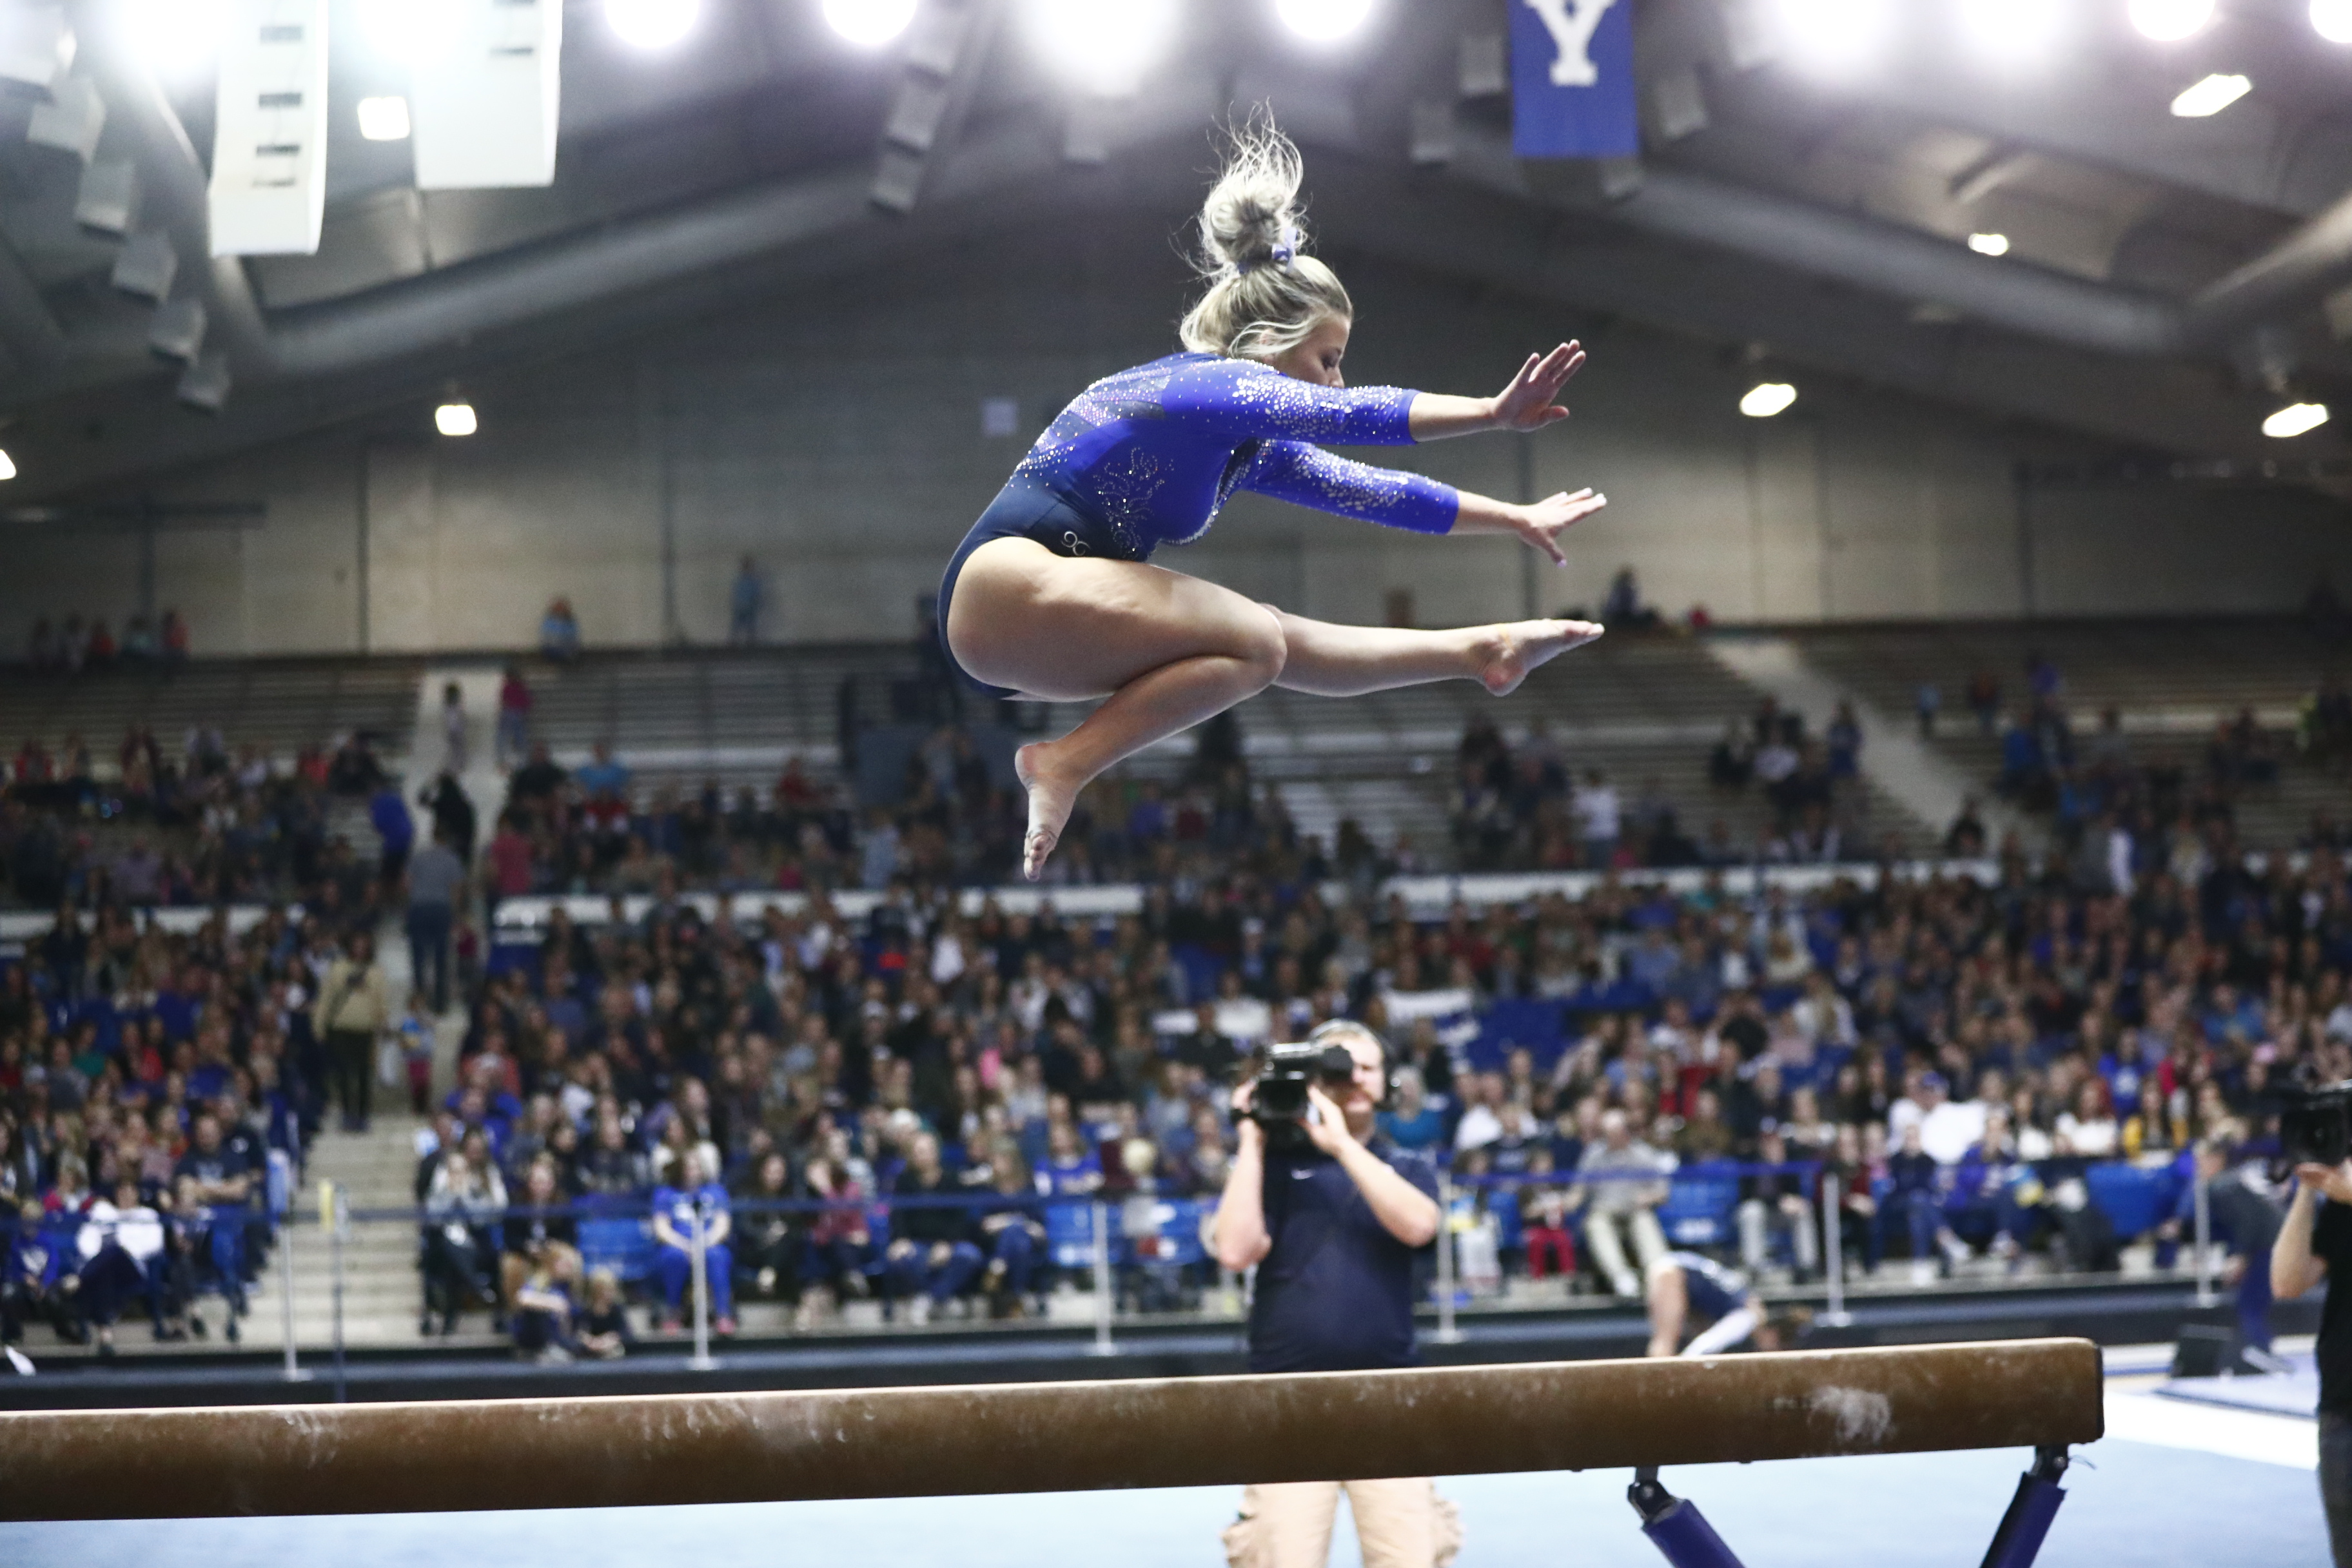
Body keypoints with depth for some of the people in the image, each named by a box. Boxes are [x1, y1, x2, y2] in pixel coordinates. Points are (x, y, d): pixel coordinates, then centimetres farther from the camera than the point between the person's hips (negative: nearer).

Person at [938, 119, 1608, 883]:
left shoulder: (1246, 443, 18)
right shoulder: (1209, 388, -11)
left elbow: (1371, 490, 26)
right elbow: (1350, 415, -27)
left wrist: (1513, 518, 28)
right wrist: (1495, 412, -36)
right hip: (1007, 585, -10)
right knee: (1254, 641, -17)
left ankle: (1479, 653, 22)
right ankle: (1068, 763, -19)